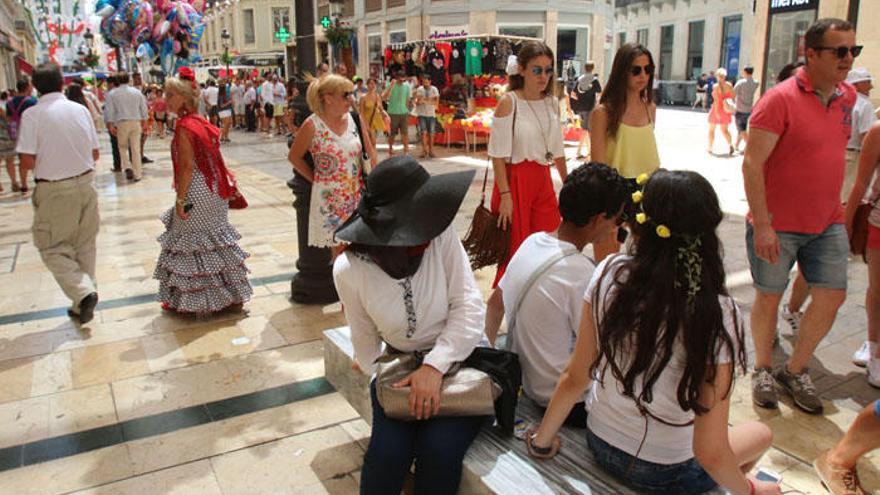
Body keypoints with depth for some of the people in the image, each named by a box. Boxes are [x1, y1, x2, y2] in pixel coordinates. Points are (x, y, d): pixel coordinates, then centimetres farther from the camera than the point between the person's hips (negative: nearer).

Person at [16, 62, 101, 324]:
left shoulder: (32, 114, -13)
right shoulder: (80, 110, -1)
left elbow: (28, 162, -15)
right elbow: (95, 153, 4)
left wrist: (47, 160, 5)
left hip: (54, 190, -4)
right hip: (85, 184, 4)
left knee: (53, 248, 8)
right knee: (84, 245, 15)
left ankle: (83, 293, -10)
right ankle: (83, 302, 23)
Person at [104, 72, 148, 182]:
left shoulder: (112, 94, -1)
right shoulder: (137, 92, 5)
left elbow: (110, 111, -3)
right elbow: (144, 108, 9)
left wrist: (110, 125, 2)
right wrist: (143, 121, 18)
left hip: (122, 123, -2)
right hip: (136, 122, 2)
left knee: (122, 147, 15)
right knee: (136, 149, 4)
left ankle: (127, 167, -6)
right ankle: (137, 174, 6)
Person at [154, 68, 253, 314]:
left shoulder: (184, 126, -16)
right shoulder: (201, 122, 10)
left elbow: (187, 166, -21)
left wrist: (180, 199, -18)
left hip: (195, 192, -9)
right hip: (213, 191, 9)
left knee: (190, 243, 4)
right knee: (214, 238, 17)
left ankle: (190, 301, 15)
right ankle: (232, 295, 24)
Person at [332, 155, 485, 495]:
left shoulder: (440, 234, -18)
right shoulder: (349, 270, -14)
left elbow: (468, 305, -18)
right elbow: (366, 340, 0)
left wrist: (435, 366, -27)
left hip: (460, 357, -1)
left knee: (439, 451, -22)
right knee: (387, 454, -20)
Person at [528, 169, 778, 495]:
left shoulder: (608, 274, -17)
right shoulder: (718, 315, -26)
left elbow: (575, 378, -9)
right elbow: (710, 453, -22)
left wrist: (541, 441, 6)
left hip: (600, 445, 4)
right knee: (761, 433, 27)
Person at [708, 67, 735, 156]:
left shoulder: (716, 86, -14)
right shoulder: (729, 85, -3)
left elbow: (716, 100, -20)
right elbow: (733, 96, -4)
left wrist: (716, 112, -21)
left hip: (716, 109, -4)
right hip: (726, 110, 4)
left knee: (711, 129, 13)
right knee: (724, 130, 13)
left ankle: (710, 148, 17)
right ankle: (730, 144, -10)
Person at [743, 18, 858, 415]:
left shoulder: (847, 96, 6)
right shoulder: (780, 99, -16)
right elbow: (752, 163, -19)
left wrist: (836, 206, 18)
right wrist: (762, 225, -22)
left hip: (827, 223, 6)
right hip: (777, 225, -6)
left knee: (832, 296, 5)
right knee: (769, 296, 6)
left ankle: (795, 371, 24)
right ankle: (763, 369, 27)